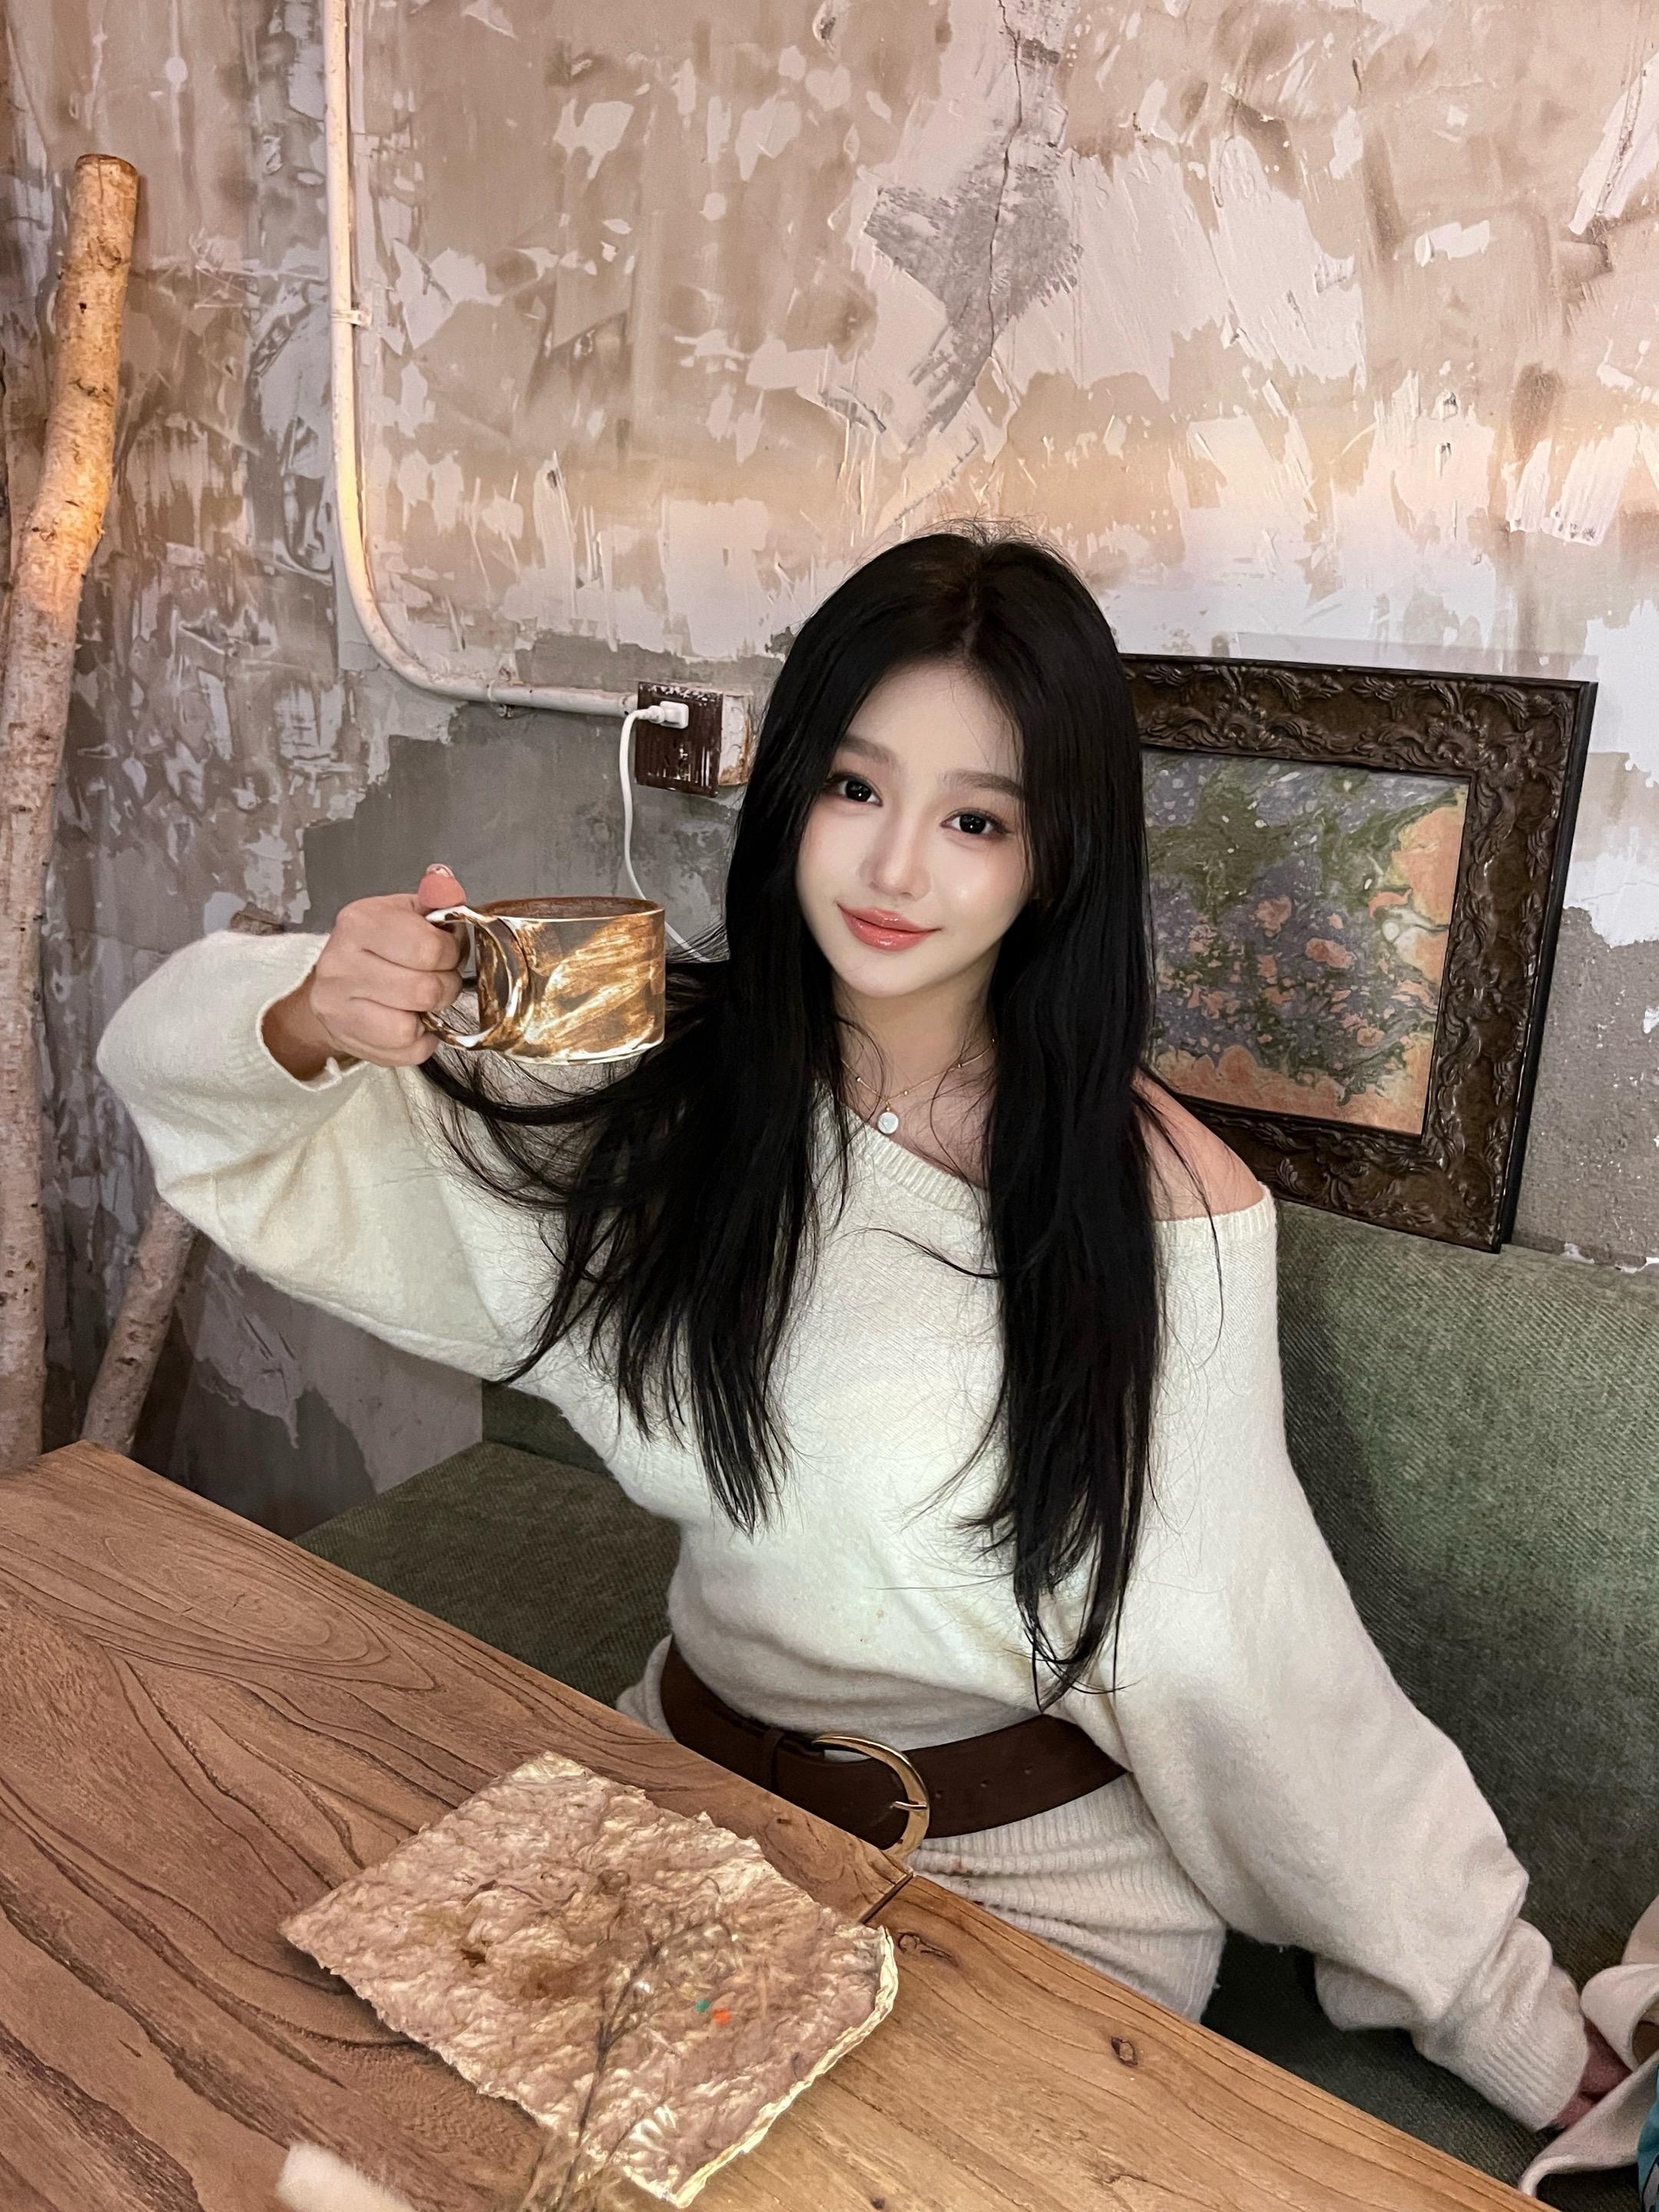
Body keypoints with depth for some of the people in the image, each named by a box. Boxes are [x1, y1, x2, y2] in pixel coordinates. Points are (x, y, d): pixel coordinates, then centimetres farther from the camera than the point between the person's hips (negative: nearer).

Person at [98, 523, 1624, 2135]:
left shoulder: (1161, 1205, -17)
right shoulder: (658, 1088, -10)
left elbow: (1236, 1644, -8)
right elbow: (175, 1065, -3)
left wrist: (1520, 2030, -2)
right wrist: (313, 1020, -27)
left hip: (1037, 1871, -2)